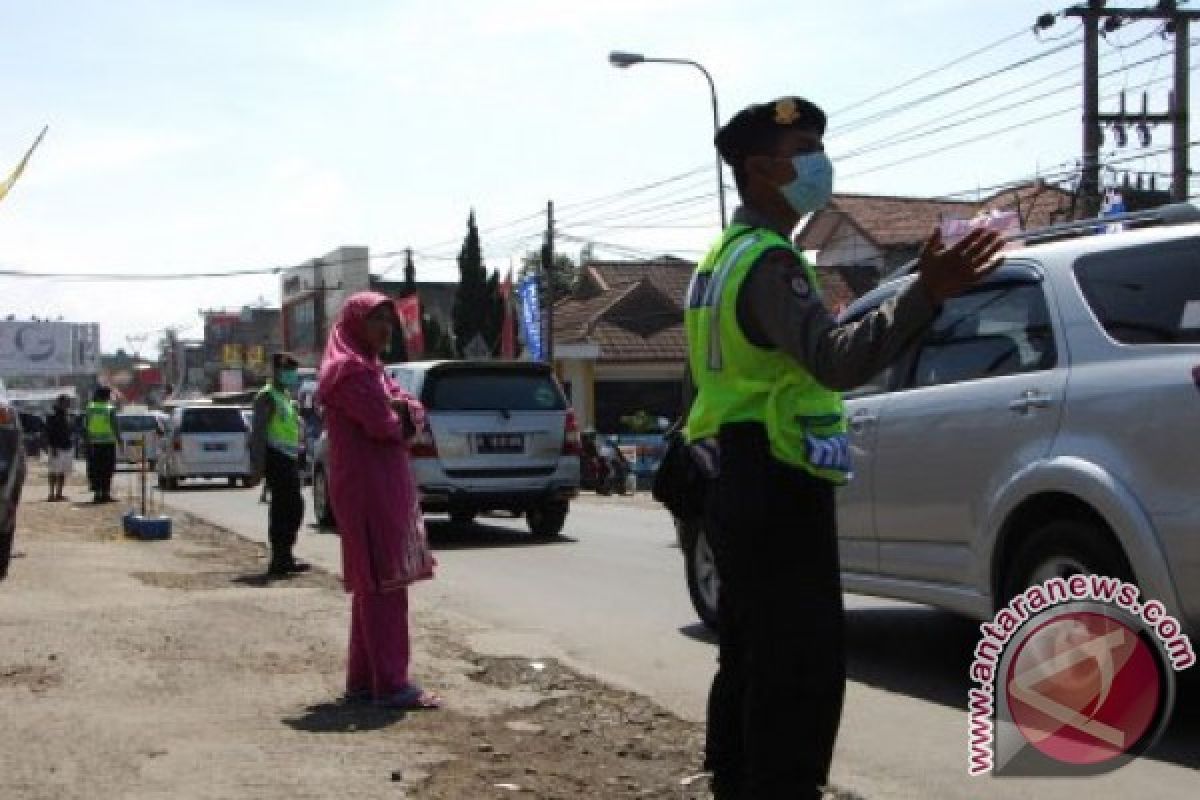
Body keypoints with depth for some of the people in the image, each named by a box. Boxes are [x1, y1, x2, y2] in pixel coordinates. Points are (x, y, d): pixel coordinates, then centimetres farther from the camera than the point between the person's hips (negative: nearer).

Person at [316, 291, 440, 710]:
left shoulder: (369, 368, 19)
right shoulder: (350, 369, -12)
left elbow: (415, 412, 12)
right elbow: (384, 424, -21)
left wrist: (403, 413, -10)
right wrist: (403, 421, 0)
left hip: (384, 489, 10)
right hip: (368, 490, -10)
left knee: (372, 587, 12)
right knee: (384, 586, -9)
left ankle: (363, 681, 18)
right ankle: (390, 685, -6)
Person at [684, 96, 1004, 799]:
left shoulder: (724, 258, 17)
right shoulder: (768, 261, -16)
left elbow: (700, 390, 24)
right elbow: (836, 359, -36)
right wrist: (927, 294, -48)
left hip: (739, 489, 10)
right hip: (779, 492, -10)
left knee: (749, 664, 17)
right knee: (804, 674, -9)